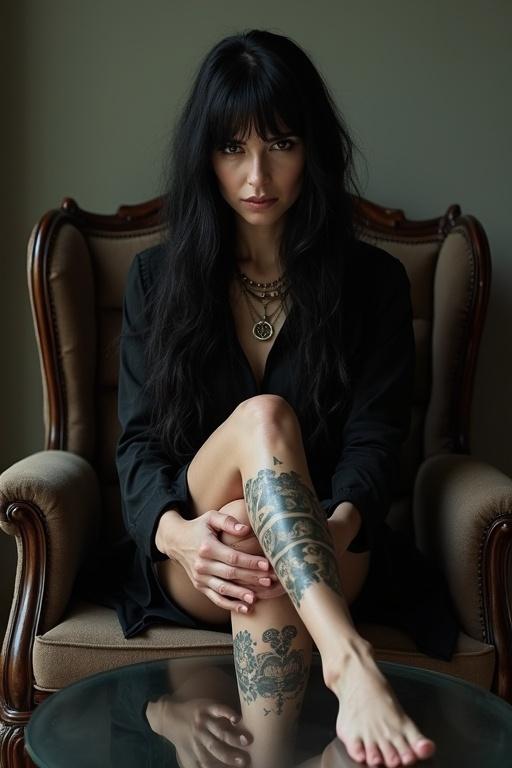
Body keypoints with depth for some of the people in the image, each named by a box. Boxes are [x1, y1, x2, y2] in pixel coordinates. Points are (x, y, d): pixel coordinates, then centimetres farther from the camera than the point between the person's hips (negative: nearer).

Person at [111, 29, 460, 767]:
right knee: (261, 418, -33)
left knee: (269, 578, -37)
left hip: (329, 561, 0)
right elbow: (138, 443, -1)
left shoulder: (373, 282, 4)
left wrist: (333, 525, -28)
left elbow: (374, 439, -5)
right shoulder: (157, 278, 6)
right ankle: (350, 660, -48)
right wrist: (178, 532, -24)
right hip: (191, 563, 0)